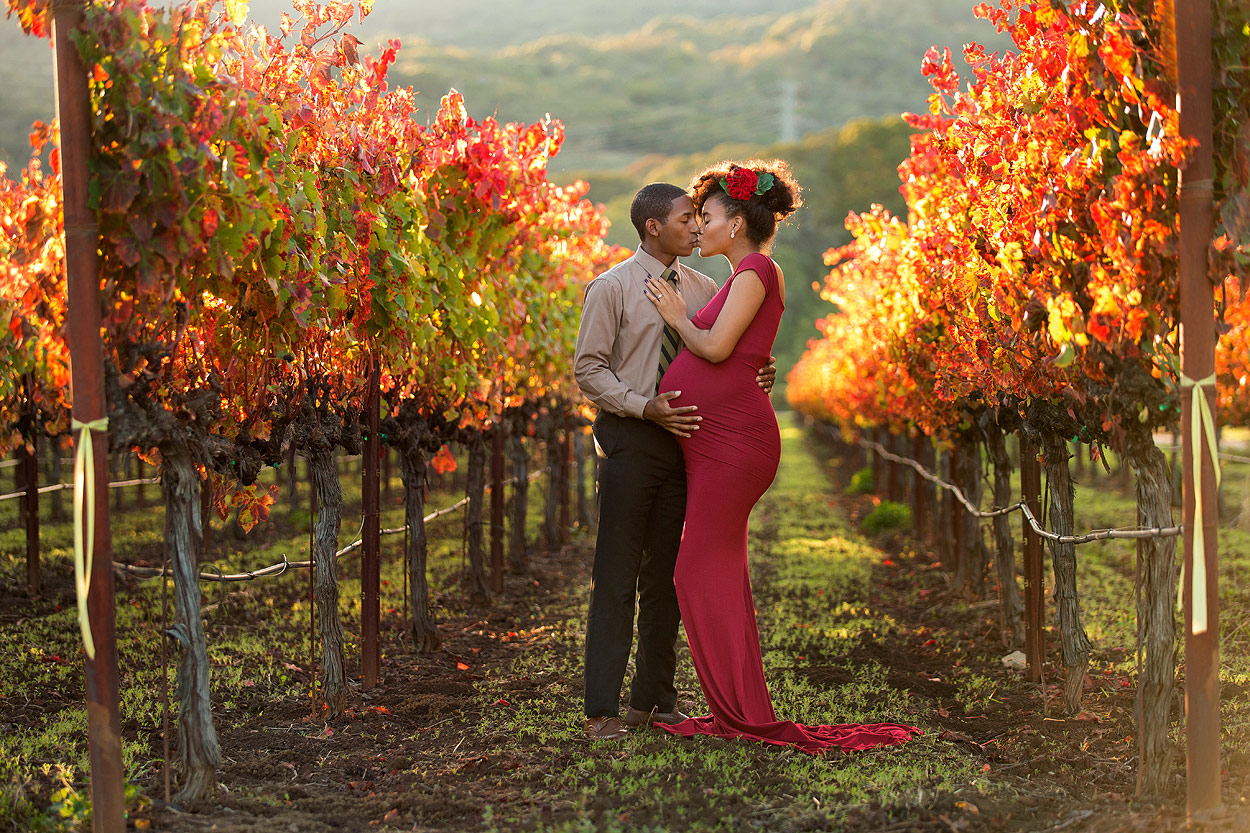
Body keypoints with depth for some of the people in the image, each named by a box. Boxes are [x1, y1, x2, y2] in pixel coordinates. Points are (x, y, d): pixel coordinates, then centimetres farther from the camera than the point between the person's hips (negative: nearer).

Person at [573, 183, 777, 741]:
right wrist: (646, 407, -19)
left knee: (666, 576, 10)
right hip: (630, 440, -5)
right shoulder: (612, 288, -4)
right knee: (617, 578, -6)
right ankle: (601, 710, -3)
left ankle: (654, 699, 19)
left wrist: (755, 381, -5)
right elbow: (589, 368, -6)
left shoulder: (704, 290, 10)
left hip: (684, 439, 5)